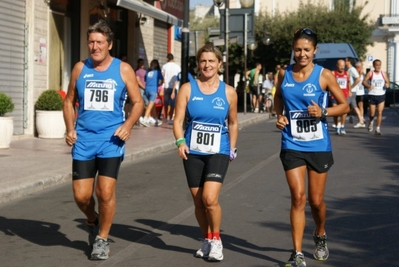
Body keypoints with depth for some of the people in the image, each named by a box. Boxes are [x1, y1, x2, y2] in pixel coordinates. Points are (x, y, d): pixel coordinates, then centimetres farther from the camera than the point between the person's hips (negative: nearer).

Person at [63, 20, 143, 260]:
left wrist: (128, 124, -13)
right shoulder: (80, 68, 7)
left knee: (106, 192, -10)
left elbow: (138, 102, 4)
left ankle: (102, 239, 11)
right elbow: (69, 101, 14)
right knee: (81, 195, 0)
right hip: (83, 139, 2)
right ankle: (93, 222, 33)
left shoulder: (123, 70, 0)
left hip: (111, 140, -2)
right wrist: (70, 128, -1)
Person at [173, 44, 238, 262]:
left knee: (210, 198, -17)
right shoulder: (187, 89, 1)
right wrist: (180, 142, -18)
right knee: (198, 201, 8)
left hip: (218, 153, -2)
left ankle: (216, 239, 5)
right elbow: (178, 120, -3)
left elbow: (233, 123, 13)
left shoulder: (228, 92, 2)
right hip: (193, 152, 2)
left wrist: (232, 149, 13)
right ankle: (207, 240, 28)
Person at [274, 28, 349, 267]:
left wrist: (323, 112, -18)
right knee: (298, 198, -8)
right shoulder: (284, 74, 1)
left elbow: (344, 105, -1)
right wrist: (280, 115, 1)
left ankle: (321, 237, 40)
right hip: (292, 146, 1)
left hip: (318, 146, -1)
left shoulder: (324, 75, -7)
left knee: (316, 201, 9)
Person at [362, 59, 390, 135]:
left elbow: (387, 82, 12)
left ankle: (378, 128, -2)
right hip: (372, 95, -1)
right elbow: (364, 82, -6)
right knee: (372, 113, 4)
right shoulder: (370, 73, -2)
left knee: (380, 112, -8)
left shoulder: (384, 74, 4)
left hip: (381, 95, 1)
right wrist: (368, 86, -26)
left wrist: (387, 84, -12)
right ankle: (371, 121, 38)